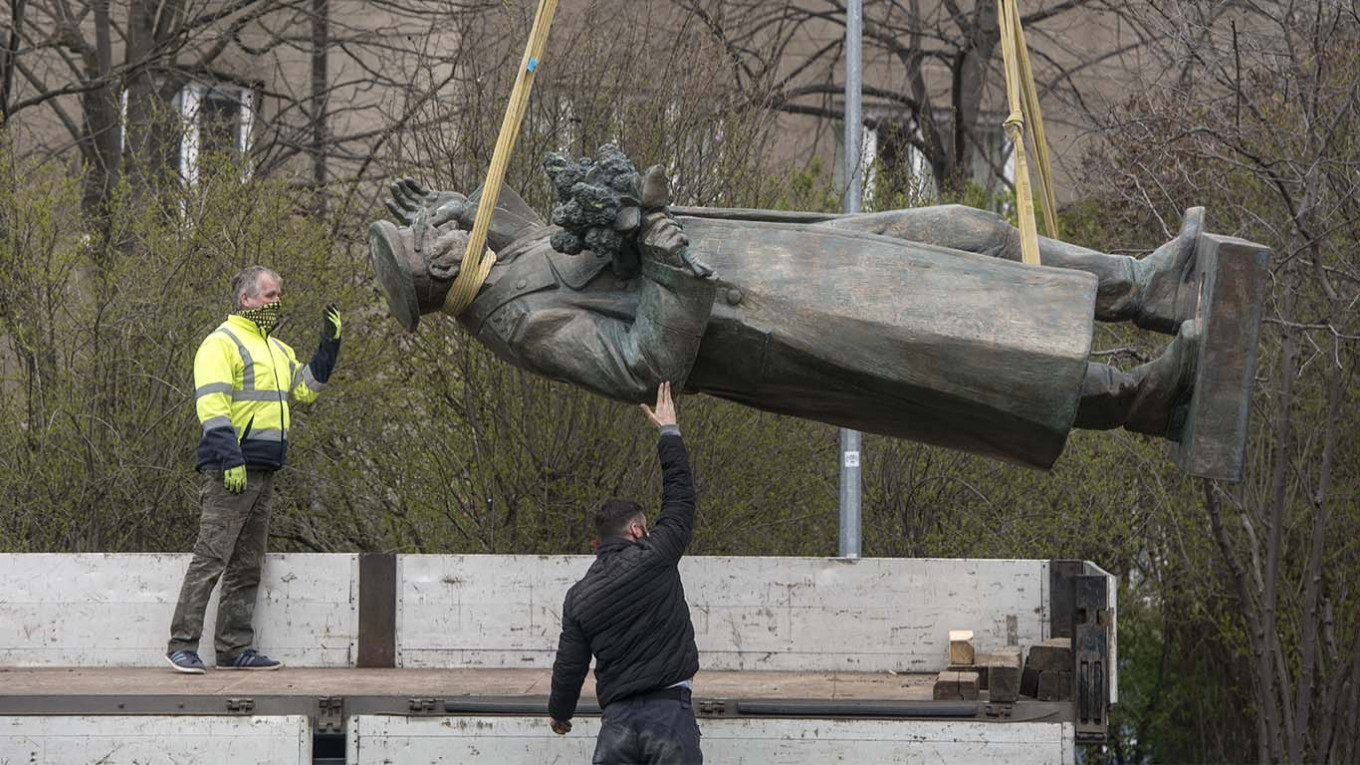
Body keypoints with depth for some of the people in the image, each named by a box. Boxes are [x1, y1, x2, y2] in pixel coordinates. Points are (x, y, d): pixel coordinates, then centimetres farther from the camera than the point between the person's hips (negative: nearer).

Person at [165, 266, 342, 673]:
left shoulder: (277, 349, 22)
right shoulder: (222, 343, -7)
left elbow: (306, 388, 22)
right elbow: (212, 405, -16)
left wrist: (330, 343, 13)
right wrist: (231, 459, -24)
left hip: (263, 471, 9)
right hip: (229, 471, -9)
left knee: (247, 565, 10)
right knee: (210, 559, -12)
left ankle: (234, 648, 13)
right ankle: (182, 644, -11)